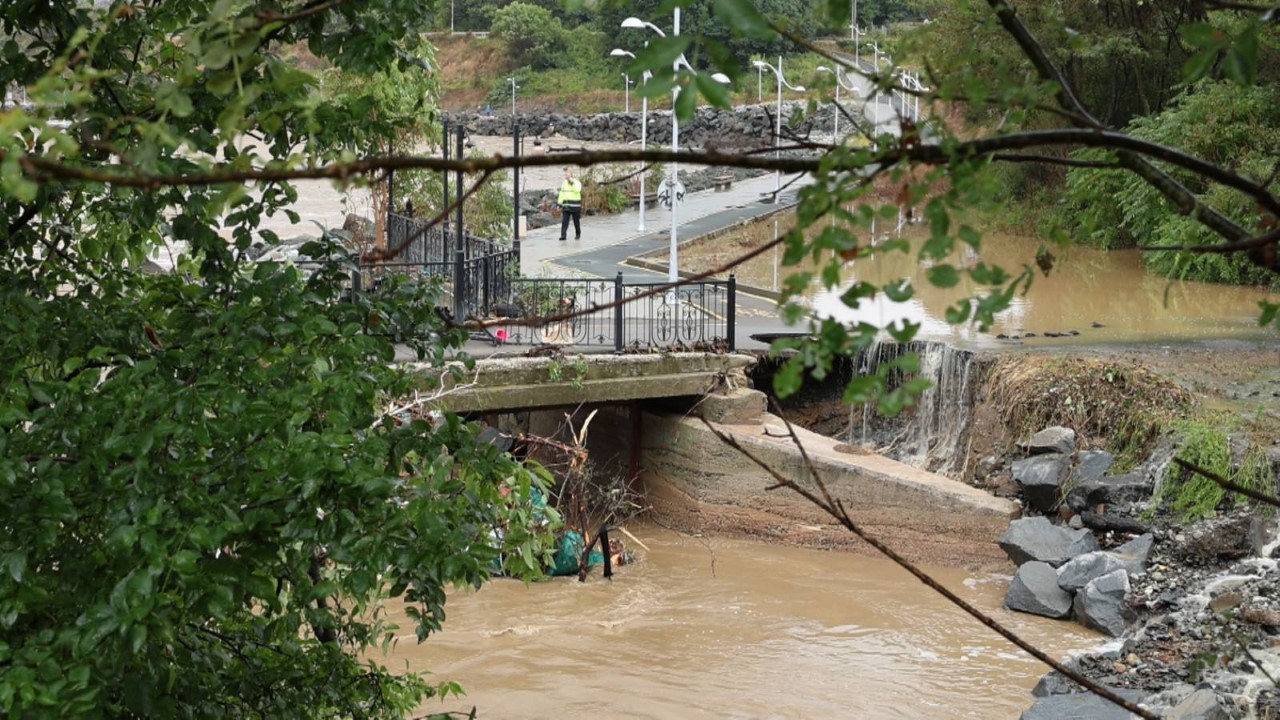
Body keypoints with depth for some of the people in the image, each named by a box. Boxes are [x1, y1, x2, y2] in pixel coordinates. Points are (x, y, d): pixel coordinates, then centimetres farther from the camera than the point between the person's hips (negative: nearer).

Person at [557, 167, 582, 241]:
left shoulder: (577, 182, -4)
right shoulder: (564, 183, 10)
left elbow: (577, 190, -25)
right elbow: (561, 194, 13)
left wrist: (572, 182, -24)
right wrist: (560, 204, 8)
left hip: (575, 205, -3)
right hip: (566, 206, 3)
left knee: (576, 221, 7)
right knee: (564, 221, -7)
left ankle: (578, 234, 23)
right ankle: (563, 235, -11)